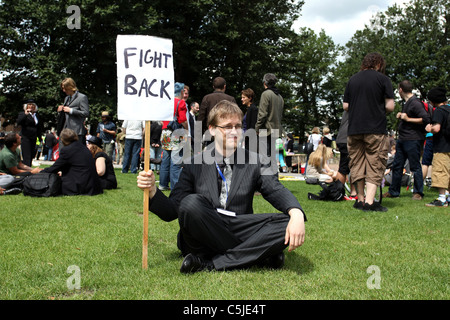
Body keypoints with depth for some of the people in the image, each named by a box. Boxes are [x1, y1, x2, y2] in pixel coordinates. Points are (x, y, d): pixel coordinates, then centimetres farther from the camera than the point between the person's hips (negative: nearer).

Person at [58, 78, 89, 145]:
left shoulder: (82, 97, -4)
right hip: (65, 130, 8)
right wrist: (61, 111, 8)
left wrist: (71, 110, -14)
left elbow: (86, 113, -12)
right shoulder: (67, 98, 22)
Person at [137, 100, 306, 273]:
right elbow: (172, 211, 4)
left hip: (240, 232, 2)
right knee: (191, 202, -30)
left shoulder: (253, 161, 11)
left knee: (287, 223, -23)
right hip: (203, 237, -2)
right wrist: (152, 190, -16)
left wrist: (296, 214, -22)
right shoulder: (194, 165, 7)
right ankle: (258, 254, -20)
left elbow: (277, 191, -1)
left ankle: (210, 264, -24)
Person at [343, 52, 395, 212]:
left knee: (357, 164, 12)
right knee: (375, 165, 0)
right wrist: (380, 109, 14)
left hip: (354, 129, 4)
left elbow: (345, 106, 10)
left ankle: (360, 199, 16)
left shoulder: (352, 79, 10)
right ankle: (369, 201, -7)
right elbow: (390, 106, -7)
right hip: (376, 129, -4)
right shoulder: (383, 79, -2)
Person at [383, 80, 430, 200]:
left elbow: (426, 119, -20)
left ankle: (418, 193, 7)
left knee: (415, 167, -2)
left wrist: (408, 119, -18)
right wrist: (401, 116, 10)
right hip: (402, 140, 10)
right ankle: (393, 191, 17)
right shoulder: (406, 103, 18)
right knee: (397, 166, 10)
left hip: (413, 140, -10)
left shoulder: (415, 103, -12)